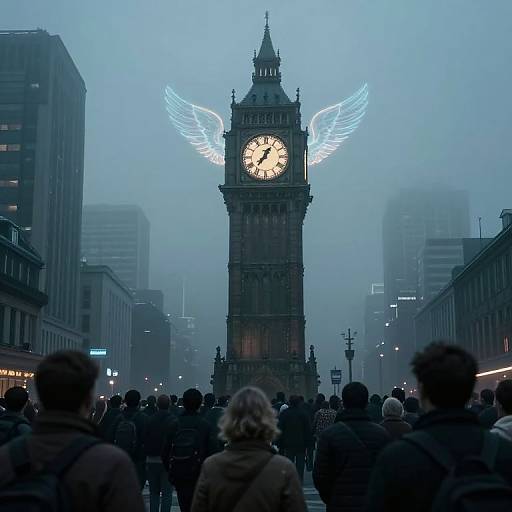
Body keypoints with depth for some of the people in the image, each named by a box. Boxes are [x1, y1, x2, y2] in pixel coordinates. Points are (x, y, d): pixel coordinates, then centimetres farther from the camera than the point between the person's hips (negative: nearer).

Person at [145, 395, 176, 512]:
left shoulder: (150, 420, -1)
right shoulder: (173, 420, -8)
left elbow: (145, 442, 2)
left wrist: (146, 458, 9)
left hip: (152, 460, 3)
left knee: (154, 492, 14)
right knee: (167, 492, 3)